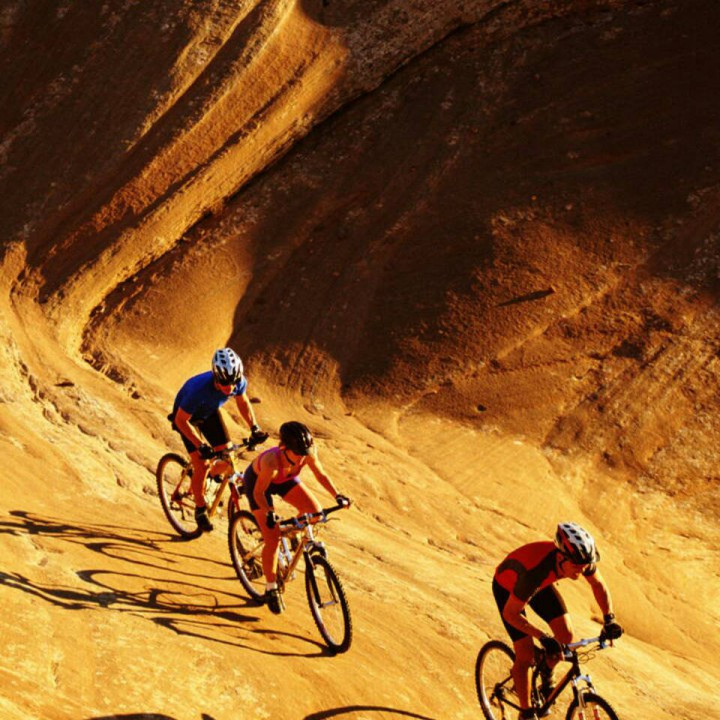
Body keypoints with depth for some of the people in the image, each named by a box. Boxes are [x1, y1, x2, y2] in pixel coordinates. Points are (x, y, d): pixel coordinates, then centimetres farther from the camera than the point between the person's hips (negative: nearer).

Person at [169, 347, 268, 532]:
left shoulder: (240, 382, -29)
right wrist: (201, 445, -37)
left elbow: (243, 402, -4)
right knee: (202, 465, -14)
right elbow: (181, 420, -31)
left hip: (210, 412, 5)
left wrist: (254, 428, -14)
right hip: (187, 416, -5)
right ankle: (200, 509, 5)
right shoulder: (199, 388, -43)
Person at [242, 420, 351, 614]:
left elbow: (321, 475, -15)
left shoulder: (308, 451, -32)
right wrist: (269, 513, -45)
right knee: (273, 539, -11)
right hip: (257, 481, -5)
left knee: (316, 512, -14)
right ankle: (271, 589, 7)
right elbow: (259, 492, -31)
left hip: (284, 479, 5)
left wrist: (337, 496, -26)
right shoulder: (272, 461, -44)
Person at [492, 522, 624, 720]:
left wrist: (609, 619, -21)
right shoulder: (536, 570, -45)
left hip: (540, 584, 5)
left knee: (566, 635, -9)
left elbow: (599, 585, -7)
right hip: (508, 587, -5)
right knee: (526, 655, -10)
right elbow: (510, 613, -35)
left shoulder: (580, 558, -30)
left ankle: (546, 671, 22)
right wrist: (544, 638, -41)